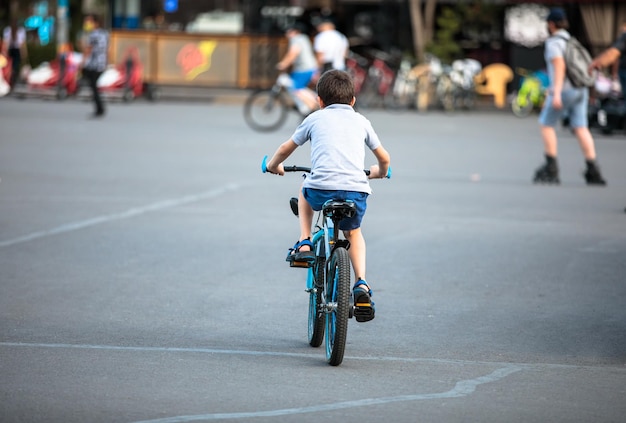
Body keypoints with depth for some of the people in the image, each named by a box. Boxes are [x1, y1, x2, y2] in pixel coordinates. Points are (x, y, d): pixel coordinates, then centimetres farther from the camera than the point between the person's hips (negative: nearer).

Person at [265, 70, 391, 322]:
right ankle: (361, 284, 11)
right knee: (353, 232, 30)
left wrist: (274, 165, 50)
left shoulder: (315, 118, 20)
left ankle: (304, 244, 21)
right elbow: (384, 157, 31)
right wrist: (379, 172, 54)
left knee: (304, 191, 36)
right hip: (356, 191, 1)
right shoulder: (360, 121, 24)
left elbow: (286, 148, 29)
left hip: (321, 190, -1)